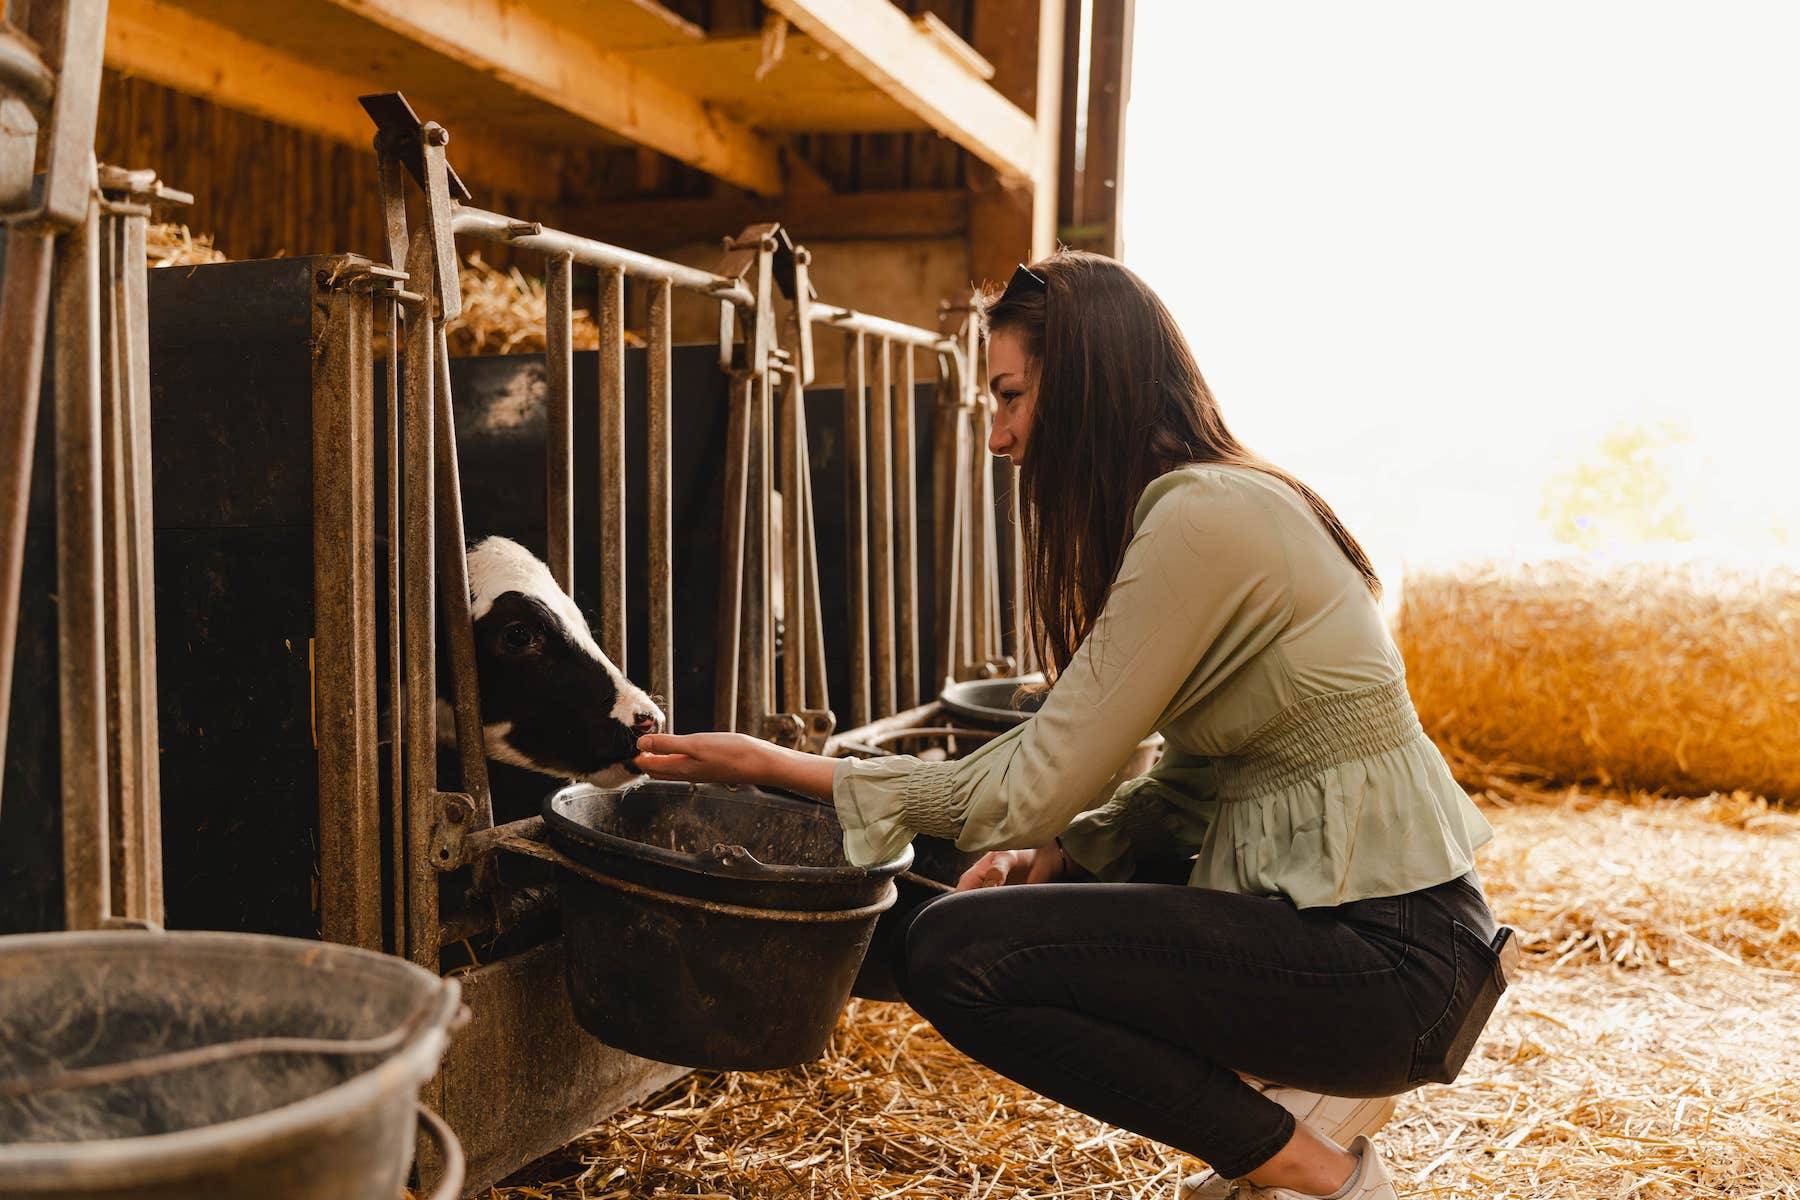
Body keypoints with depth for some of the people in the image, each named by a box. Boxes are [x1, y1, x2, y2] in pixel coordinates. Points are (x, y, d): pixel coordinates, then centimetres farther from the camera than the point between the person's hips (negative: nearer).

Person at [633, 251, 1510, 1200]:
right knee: (1024, 903, 17)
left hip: (1387, 954, -10)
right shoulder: (1214, 505, 11)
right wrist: (1053, 855, -1)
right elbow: (1193, 776, 14)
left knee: (954, 953, -16)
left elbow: (1035, 790, -19)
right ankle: (1297, 1098, 10)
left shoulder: (1200, 517, -19)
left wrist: (776, 765, -12)